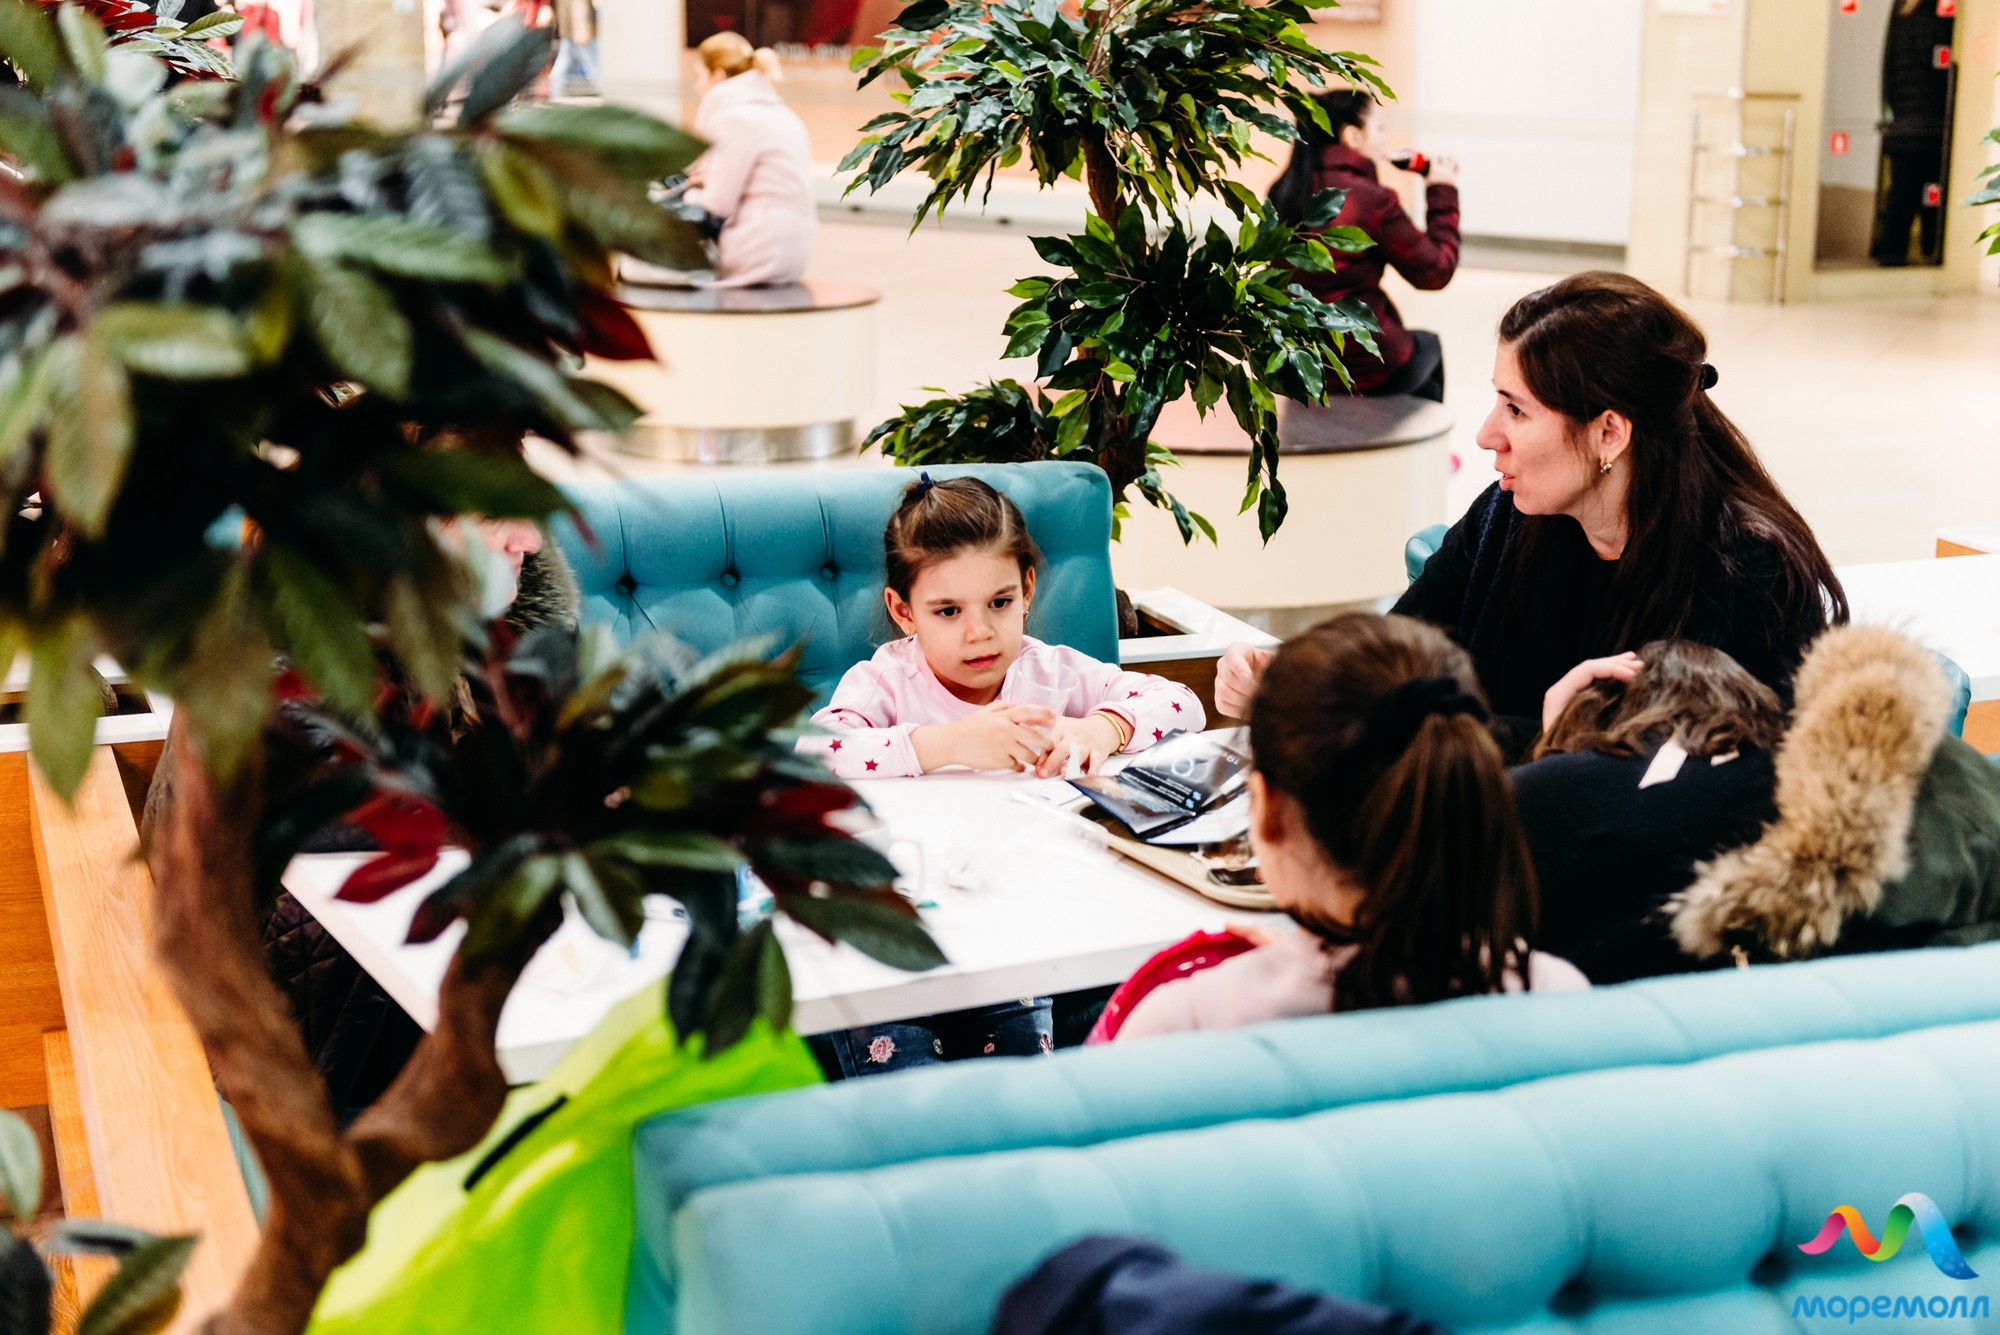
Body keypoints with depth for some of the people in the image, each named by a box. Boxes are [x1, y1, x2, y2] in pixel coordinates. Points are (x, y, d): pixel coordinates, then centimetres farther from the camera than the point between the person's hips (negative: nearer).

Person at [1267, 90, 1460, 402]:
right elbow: (1436, 272, -11)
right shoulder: (1372, 199, -20)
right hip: (1366, 370, -5)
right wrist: (1443, 193, 1)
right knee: (1428, 345, 31)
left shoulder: (1284, 192, -2)